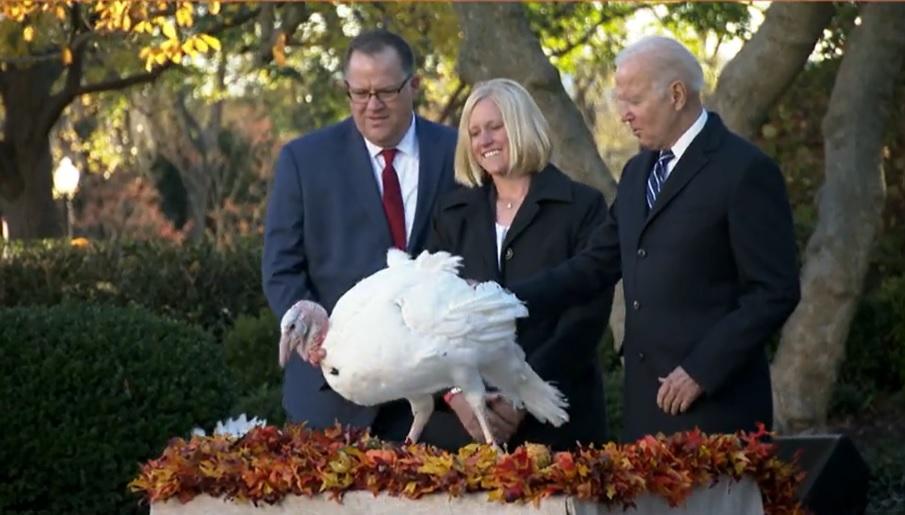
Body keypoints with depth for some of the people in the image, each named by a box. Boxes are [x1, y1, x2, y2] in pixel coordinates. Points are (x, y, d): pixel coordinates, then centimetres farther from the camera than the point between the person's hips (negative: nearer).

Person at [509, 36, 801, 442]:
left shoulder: (745, 171, -9)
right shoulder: (638, 172, 16)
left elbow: (775, 292, -11)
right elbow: (596, 265, 18)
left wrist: (702, 371, -15)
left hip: (714, 403, -7)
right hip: (645, 401, 7)